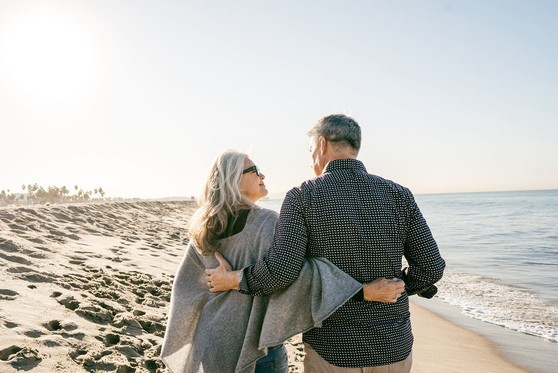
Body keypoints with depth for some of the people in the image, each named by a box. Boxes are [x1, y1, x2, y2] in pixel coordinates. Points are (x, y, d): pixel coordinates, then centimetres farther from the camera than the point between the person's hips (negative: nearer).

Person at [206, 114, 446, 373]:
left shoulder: (302, 197, -12)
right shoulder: (398, 195, -4)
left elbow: (281, 270, -21)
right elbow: (431, 267, -4)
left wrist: (232, 279, -4)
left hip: (332, 352, -2)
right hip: (394, 349, 3)